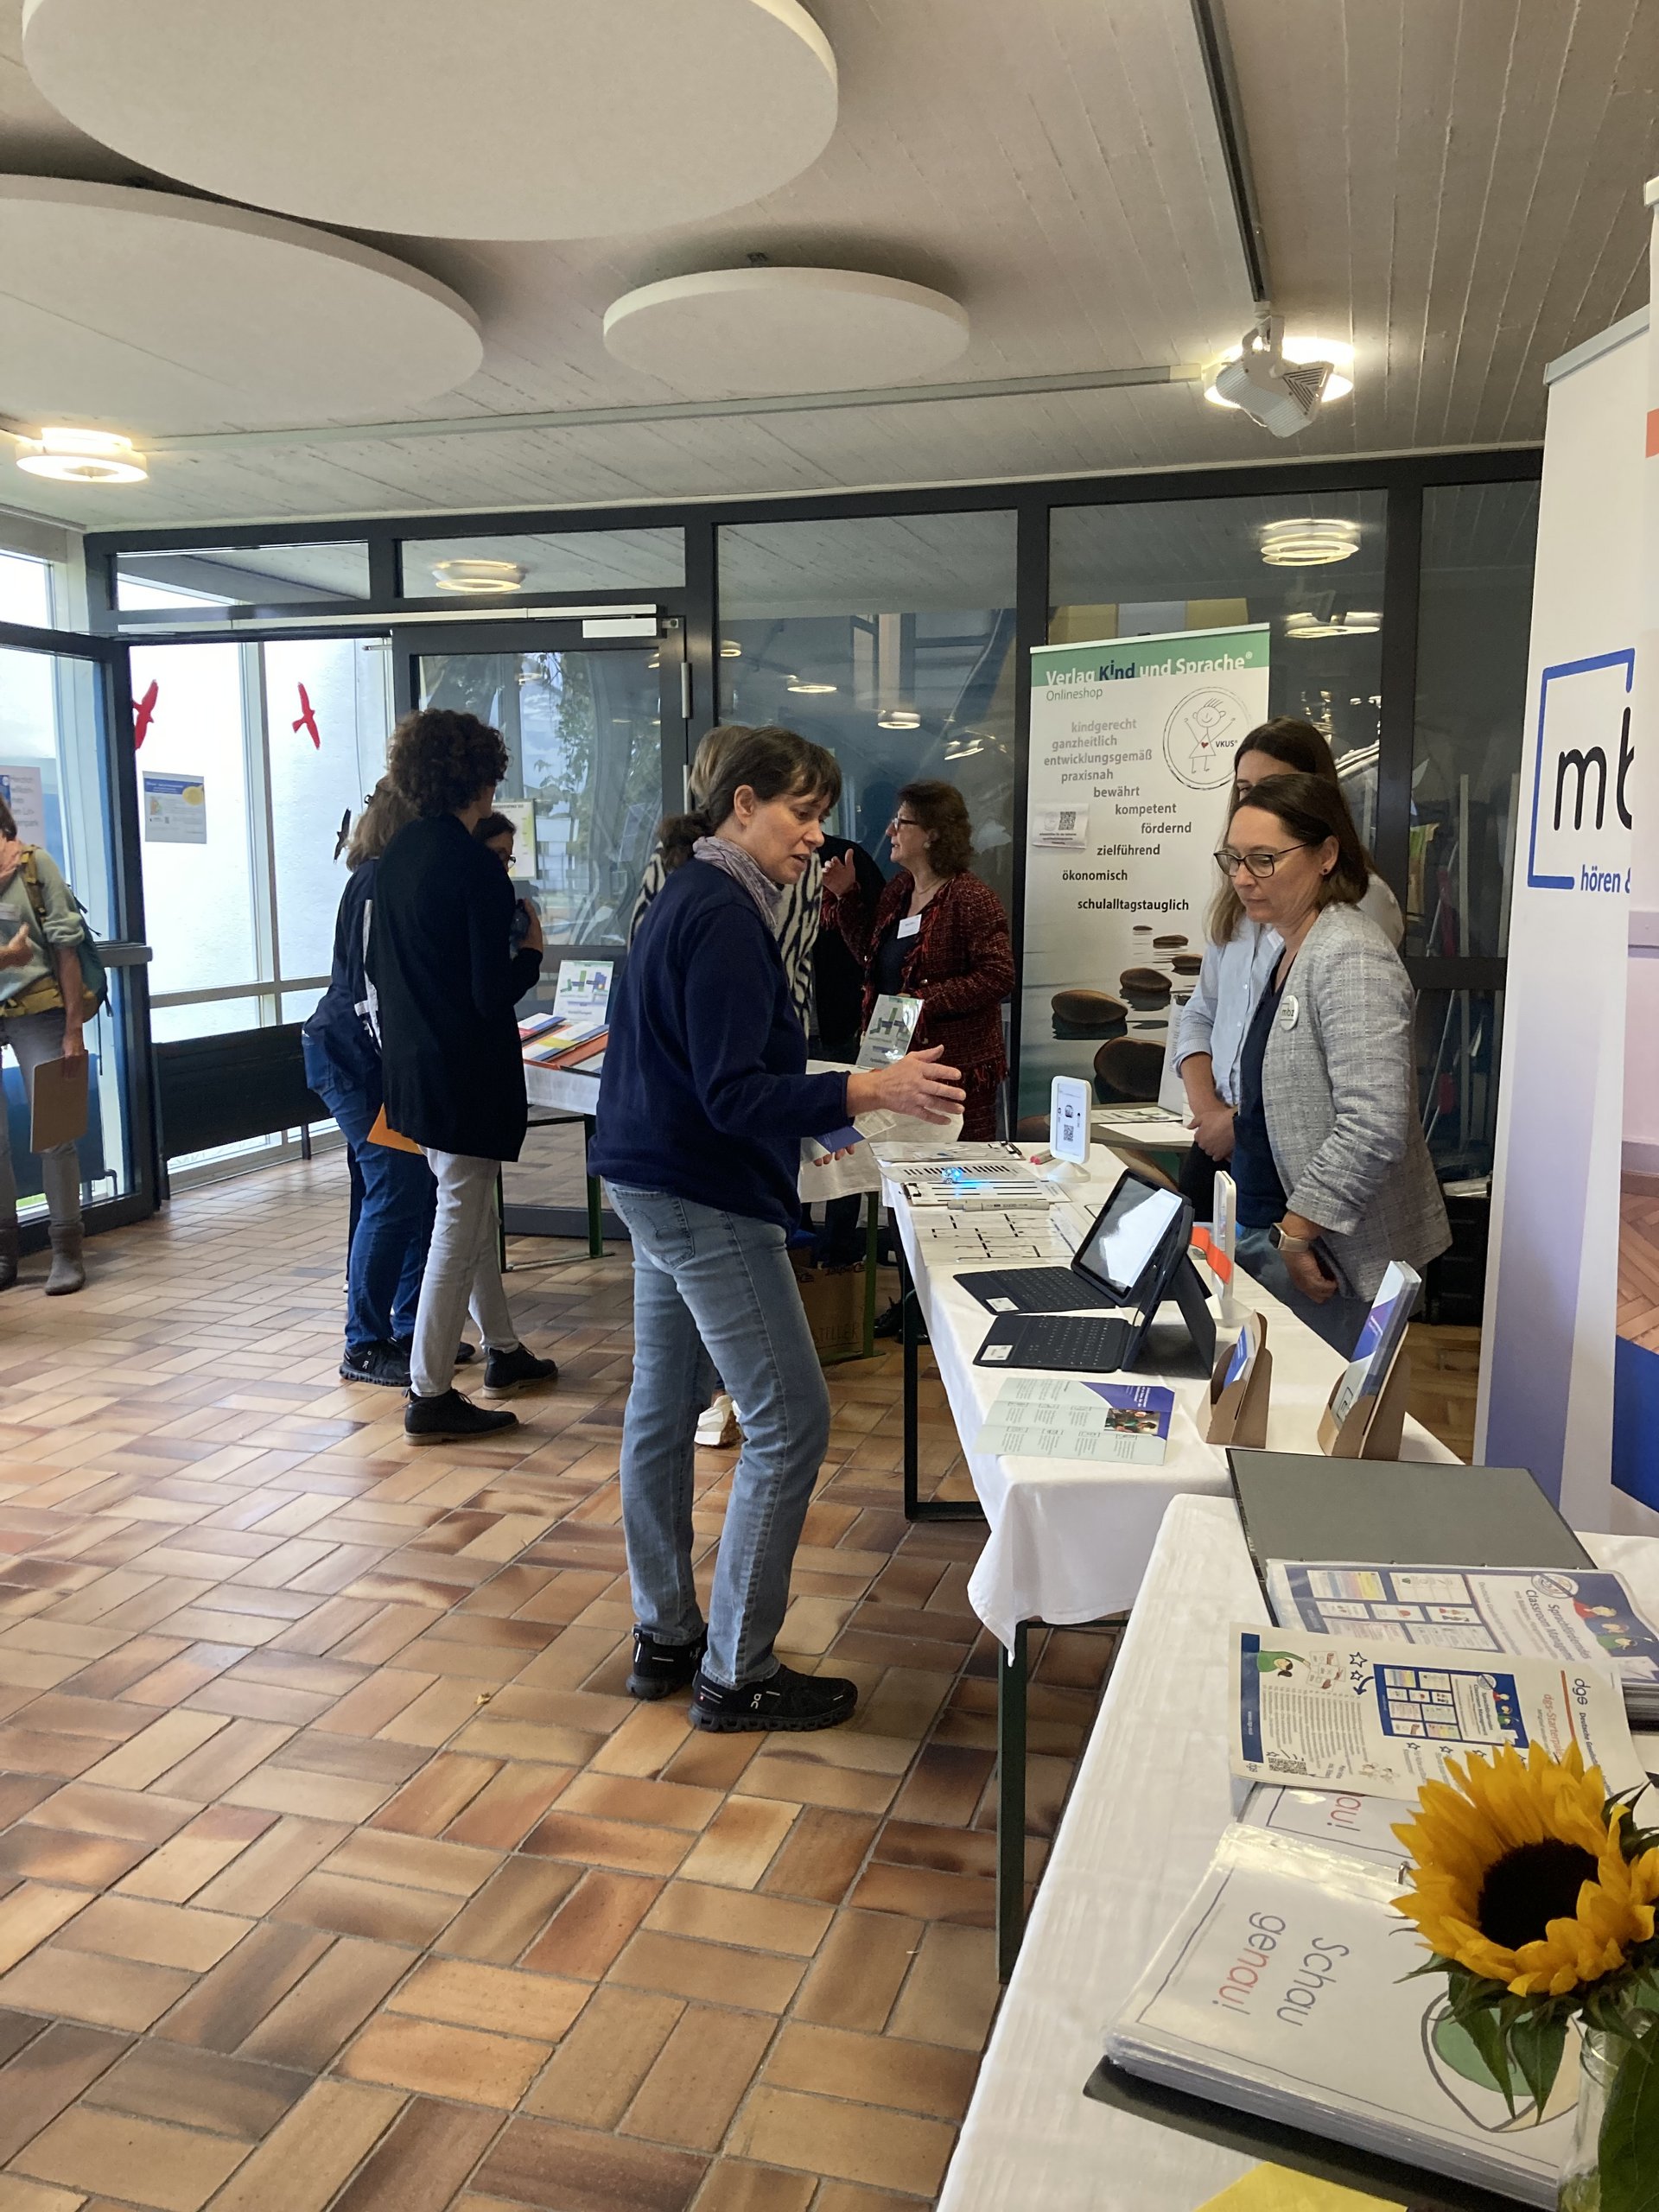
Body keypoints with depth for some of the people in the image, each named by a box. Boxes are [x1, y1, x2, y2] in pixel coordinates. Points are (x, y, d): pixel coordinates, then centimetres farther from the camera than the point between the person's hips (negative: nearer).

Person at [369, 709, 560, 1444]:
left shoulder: (396, 855, 6)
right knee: (460, 1223, -1)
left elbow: (377, 965, 14)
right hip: (467, 1072, -9)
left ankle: (503, 1351, 34)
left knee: (470, 1209, 20)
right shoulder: (475, 867, -18)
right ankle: (431, 1396, 5)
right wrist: (531, 952, -1)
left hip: (411, 1065, 9)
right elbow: (494, 993, -18)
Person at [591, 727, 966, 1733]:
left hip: (661, 1189, 11)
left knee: (663, 1407, 15)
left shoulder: (690, 896, 13)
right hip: (709, 1202, -11)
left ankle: (665, 1636, 28)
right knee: (791, 1423, -4)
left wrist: (816, 1104, 22)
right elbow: (734, 1095, -24)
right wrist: (868, 1091, -32)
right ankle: (737, 1674, 5)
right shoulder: (725, 917, -18)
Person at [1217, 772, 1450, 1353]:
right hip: (1263, 1228, 9)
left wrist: (1295, 1234, -20)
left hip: (1328, 1257, -9)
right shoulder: (1287, 946, 13)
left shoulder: (1351, 959, -18)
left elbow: (1373, 1127, -25)